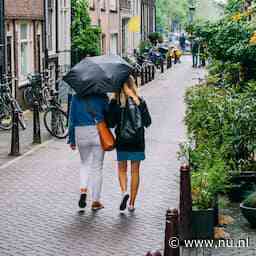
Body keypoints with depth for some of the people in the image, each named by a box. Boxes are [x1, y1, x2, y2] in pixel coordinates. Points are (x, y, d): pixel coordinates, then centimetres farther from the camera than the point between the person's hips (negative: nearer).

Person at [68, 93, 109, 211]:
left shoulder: (76, 97, 4)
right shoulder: (102, 96, -1)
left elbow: (72, 119, 5)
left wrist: (72, 139, 10)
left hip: (81, 134, 1)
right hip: (98, 133, -1)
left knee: (84, 164, 21)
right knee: (97, 167, 6)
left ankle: (83, 190, -1)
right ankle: (95, 201, 8)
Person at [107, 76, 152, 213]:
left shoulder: (114, 103, -5)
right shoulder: (140, 102, -4)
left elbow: (110, 123, -6)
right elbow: (147, 122, -1)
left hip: (121, 141, 0)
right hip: (137, 141, 1)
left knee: (122, 168, 14)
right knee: (135, 171, 8)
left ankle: (124, 191, -13)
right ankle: (132, 203, 9)